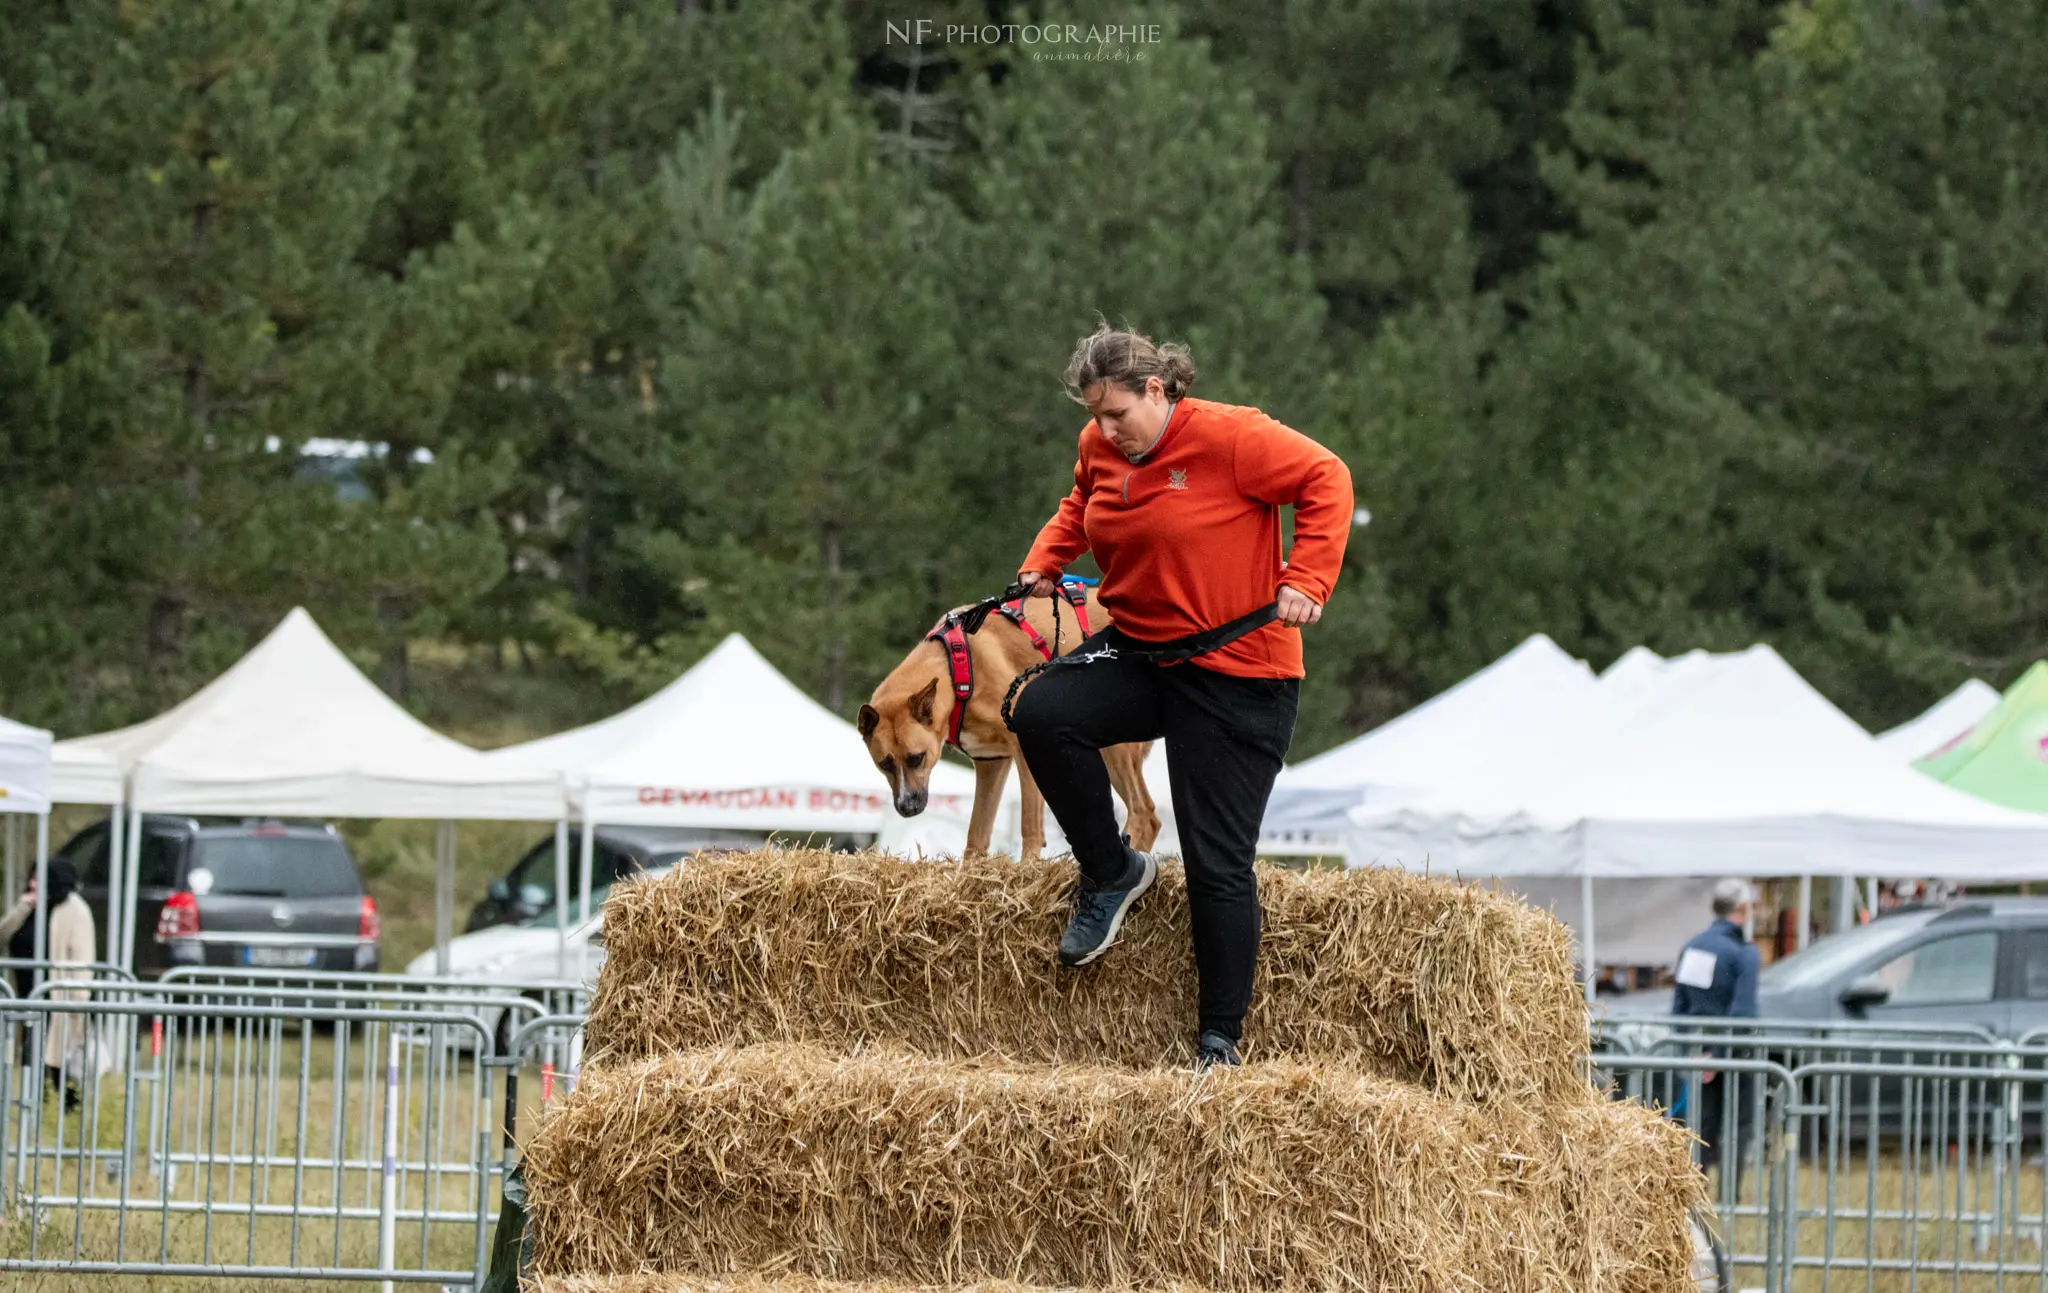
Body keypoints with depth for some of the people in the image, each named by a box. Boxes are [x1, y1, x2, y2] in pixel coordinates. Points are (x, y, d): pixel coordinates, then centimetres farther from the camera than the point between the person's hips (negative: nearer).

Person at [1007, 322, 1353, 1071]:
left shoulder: (1227, 437, -17)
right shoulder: (1100, 448, 3)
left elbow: (1324, 480, -12)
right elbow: (1080, 505, 24)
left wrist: (1306, 581, -19)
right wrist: (1045, 561, 6)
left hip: (1237, 674, -6)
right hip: (1137, 656, 6)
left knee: (1218, 865, -5)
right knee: (1041, 713, -22)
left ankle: (1220, 1041, 5)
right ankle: (1112, 873, 0)